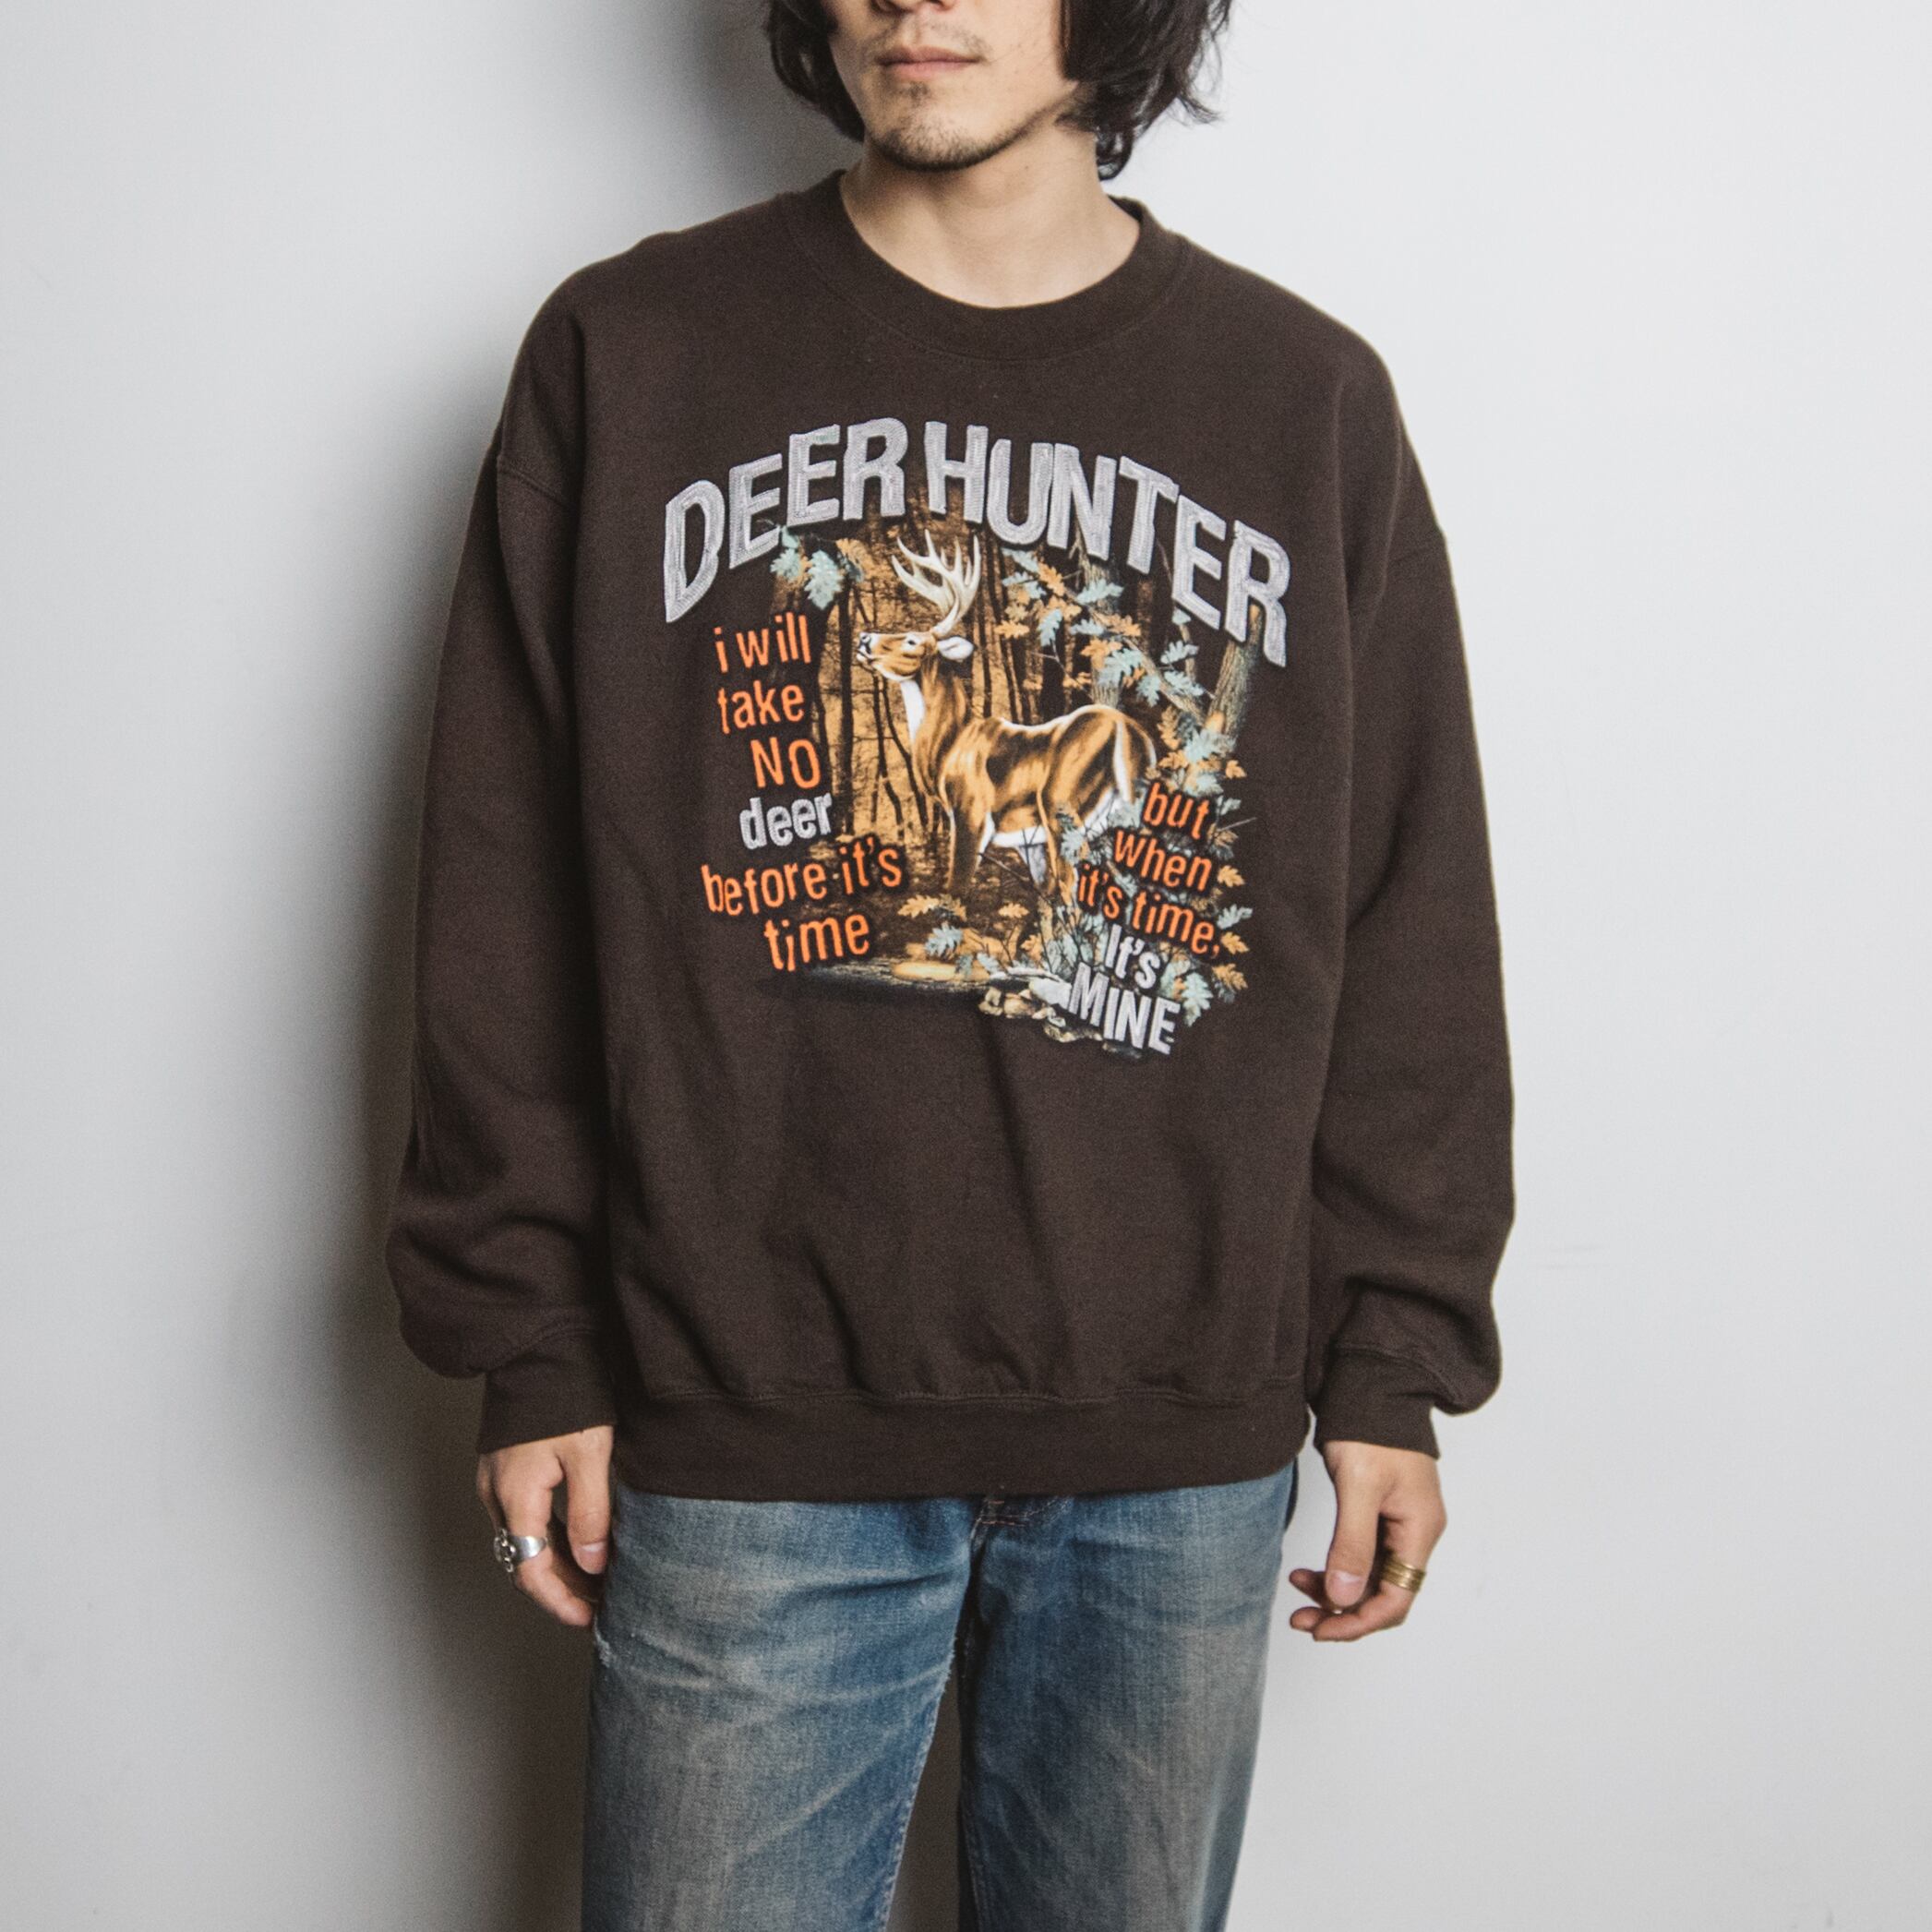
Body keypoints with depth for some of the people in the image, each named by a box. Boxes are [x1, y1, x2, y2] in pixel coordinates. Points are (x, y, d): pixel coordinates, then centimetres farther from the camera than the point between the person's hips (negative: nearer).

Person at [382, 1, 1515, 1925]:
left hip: (1180, 1453, 2)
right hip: (749, 1428, -1)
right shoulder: (628, 353, 2)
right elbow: (510, 899, 2)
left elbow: (1408, 929, 7)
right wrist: (531, 1347, -1)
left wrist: (1394, 1367, 4)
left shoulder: (1308, 398, 5)